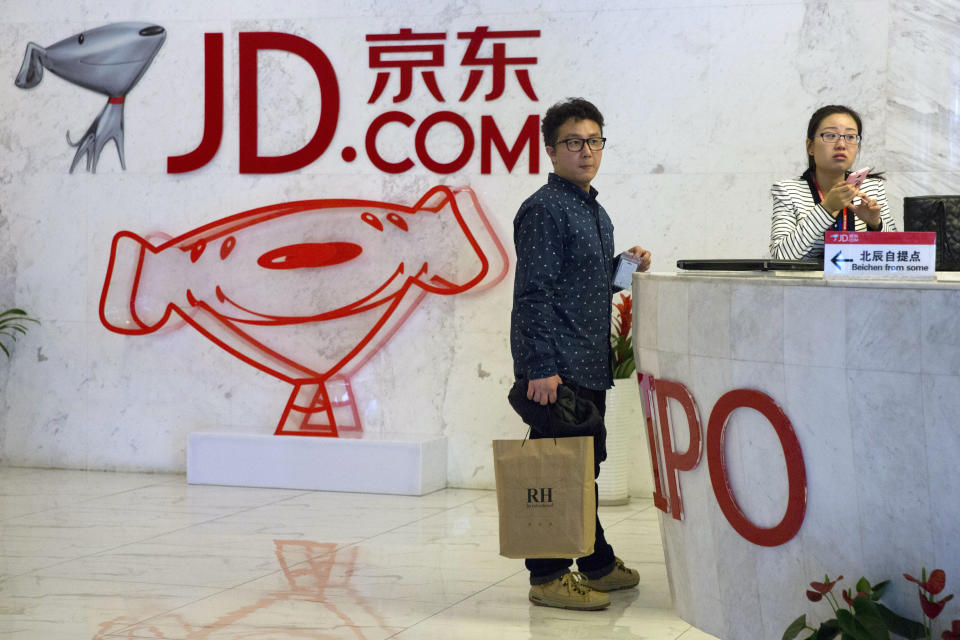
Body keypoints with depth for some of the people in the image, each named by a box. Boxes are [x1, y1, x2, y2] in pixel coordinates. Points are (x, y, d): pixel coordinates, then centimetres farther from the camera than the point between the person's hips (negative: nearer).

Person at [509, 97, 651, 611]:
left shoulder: (596, 213, 18)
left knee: (583, 469, 17)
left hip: (590, 365, 9)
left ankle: (598, 565, 26)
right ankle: (548, 578, 1)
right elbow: (535, 293, -18)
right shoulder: (544, 209, -11)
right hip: (557, 367, -9)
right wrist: (541, 368, -23)